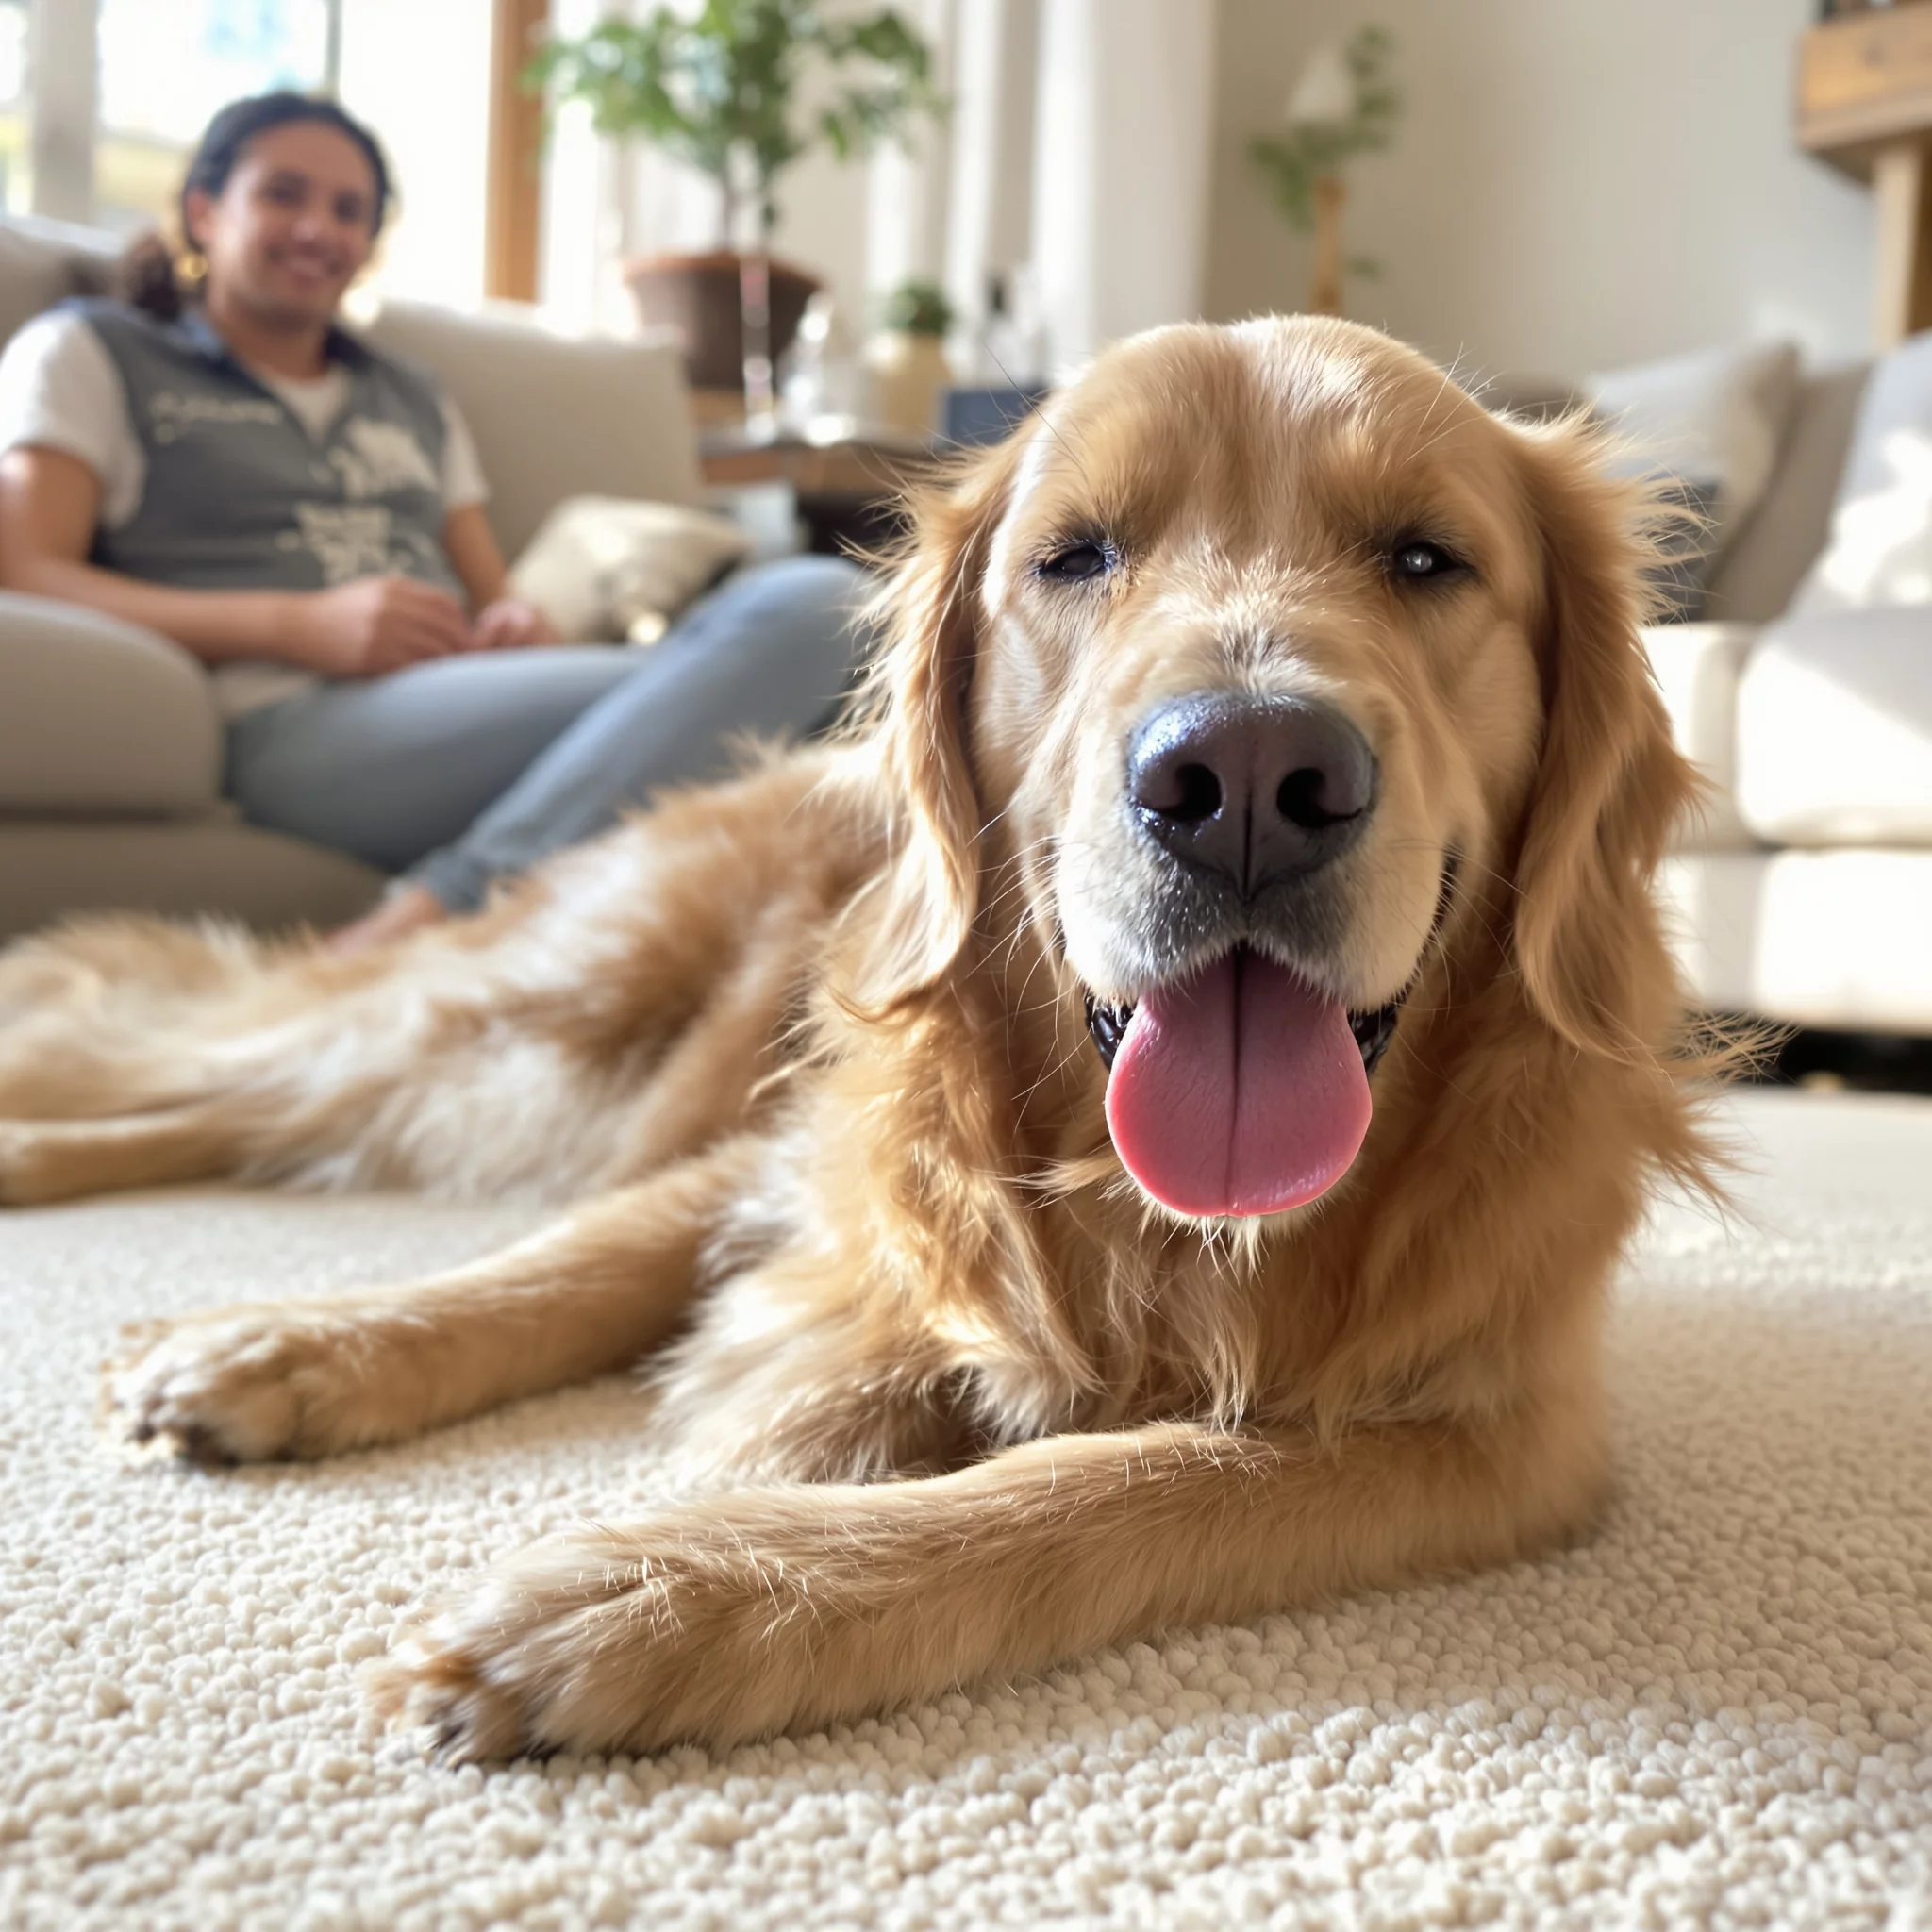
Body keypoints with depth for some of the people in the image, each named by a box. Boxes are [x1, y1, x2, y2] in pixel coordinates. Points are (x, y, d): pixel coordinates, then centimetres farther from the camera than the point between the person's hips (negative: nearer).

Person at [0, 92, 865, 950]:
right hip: (289, 721, -6)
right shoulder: (87, 353, 19)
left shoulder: (414, 399, 34)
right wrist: (299, 627, -11)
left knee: (813, 597, -27)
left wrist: (519, 625, -1)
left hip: (466, 703, 6)